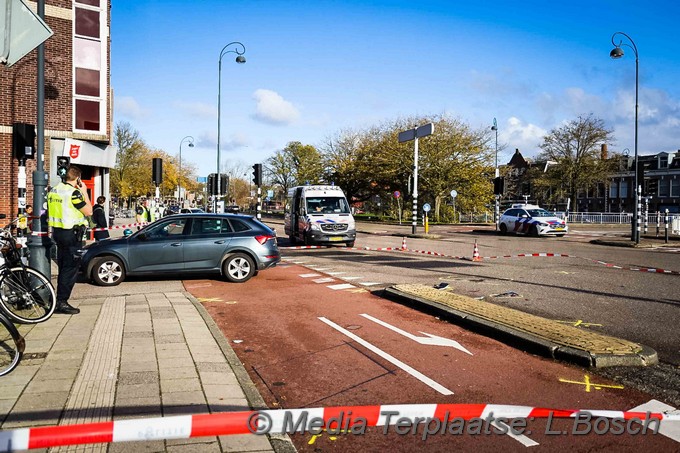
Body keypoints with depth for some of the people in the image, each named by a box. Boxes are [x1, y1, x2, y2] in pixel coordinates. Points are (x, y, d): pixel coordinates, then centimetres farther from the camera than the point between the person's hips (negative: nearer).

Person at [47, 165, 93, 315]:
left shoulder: (54, 190, 9)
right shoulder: (73, 193, -17)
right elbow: (89, 211, -12)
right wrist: (84, 192, -4)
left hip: (57, 231, 9)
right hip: (71, 234, -9)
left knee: (63, 267, 17)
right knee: (70, 269, -3)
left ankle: (59, 301, 24)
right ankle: (61, 302, -1)